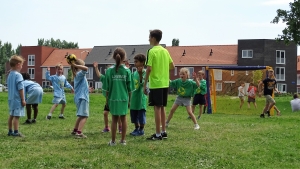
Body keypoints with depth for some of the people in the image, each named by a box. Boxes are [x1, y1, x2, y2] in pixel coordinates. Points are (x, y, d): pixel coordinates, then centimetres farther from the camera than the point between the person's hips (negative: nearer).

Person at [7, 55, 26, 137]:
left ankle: (10, 131, 21)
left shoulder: (9, 75, 10)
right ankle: (16, 132, -7)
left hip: (11, 99, 9)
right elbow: (20, 89, -17)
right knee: (16, 116, -7)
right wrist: (23, 100, -12)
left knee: (11, 115, 14)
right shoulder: (18, 75, -15)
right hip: (17, 99, -9)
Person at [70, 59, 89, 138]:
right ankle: (79, 133, -23)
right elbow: (86, 69, -33)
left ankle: (75, 130, 32)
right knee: (84, 116, -13)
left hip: (79, 97, 10)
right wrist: (75, 65, -30)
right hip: (82, 97, -10)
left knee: (81, 115, 23)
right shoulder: (80, 74, -15)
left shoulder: (77, 74, 13)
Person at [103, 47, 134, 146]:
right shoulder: (127, 71, -5)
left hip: (113, 98, 0)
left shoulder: (109, 70, -6)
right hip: (124, 98, 0)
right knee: (123, 118, 11)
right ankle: (123, 140, 15)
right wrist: (129, 99, 10)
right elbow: (130, 88, -1)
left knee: (114, 119, 7)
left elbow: (107, 88, -2)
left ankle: (113, 141, 10)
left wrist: (107, 99, 9)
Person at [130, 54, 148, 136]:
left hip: (141, 97, -7)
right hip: (134, 98, 7)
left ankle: (141, 130, 10)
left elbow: (143, 83, -23)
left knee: (141, 114, 0)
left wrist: (140, 74, -34)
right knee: (133, 114, 13)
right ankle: (137, 128, 25)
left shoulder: (144, 72, -11)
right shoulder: (134, 73, 11)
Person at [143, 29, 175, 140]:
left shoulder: (152, 51, -11)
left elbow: (149, 69, -16)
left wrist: (145, 84, -11)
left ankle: (158, 134, -2)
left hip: (155, 84, -7)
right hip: (165, 83, 7)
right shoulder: (165, 51, 10)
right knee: (162, 107, 14)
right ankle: (163, 132, 18)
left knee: (157, 108, -4)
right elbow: (172, 66, 14)